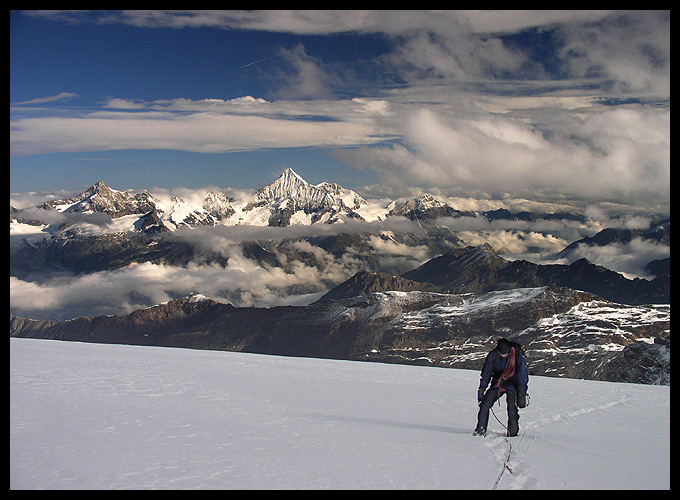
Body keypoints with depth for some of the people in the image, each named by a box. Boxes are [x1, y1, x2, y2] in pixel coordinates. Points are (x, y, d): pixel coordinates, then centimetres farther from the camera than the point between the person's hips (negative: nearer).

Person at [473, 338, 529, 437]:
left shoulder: (518, 356, -21)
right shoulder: (493, 355, -14)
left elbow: (522, 376, -15)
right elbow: (486, 373, -1)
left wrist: (522, 395, -15)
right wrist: (481, 389, -3)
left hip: (512, 384, -3)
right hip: (497, 383, 3)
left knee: (512, 410, -14)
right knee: (484, 404, -6)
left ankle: (512, 433, 0)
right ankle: (481, 429, 7)